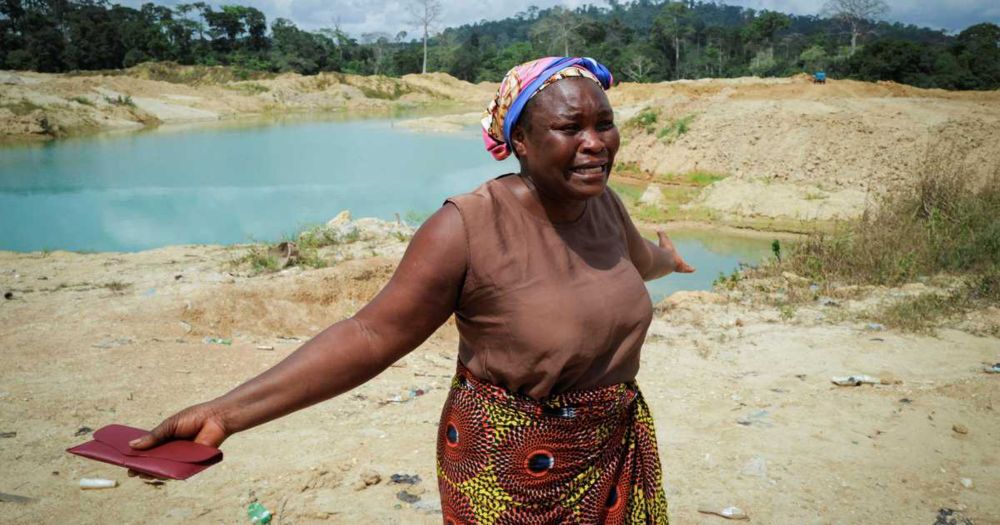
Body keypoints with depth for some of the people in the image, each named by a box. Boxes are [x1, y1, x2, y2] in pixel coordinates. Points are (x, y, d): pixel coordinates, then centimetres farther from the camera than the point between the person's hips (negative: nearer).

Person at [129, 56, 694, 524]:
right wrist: (224, 413, -28)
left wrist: (666, 258, 42)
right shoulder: (468, 228, -24)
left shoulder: (603, 202, -4)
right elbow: (371, 335, -22)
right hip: (514, 470, -5)